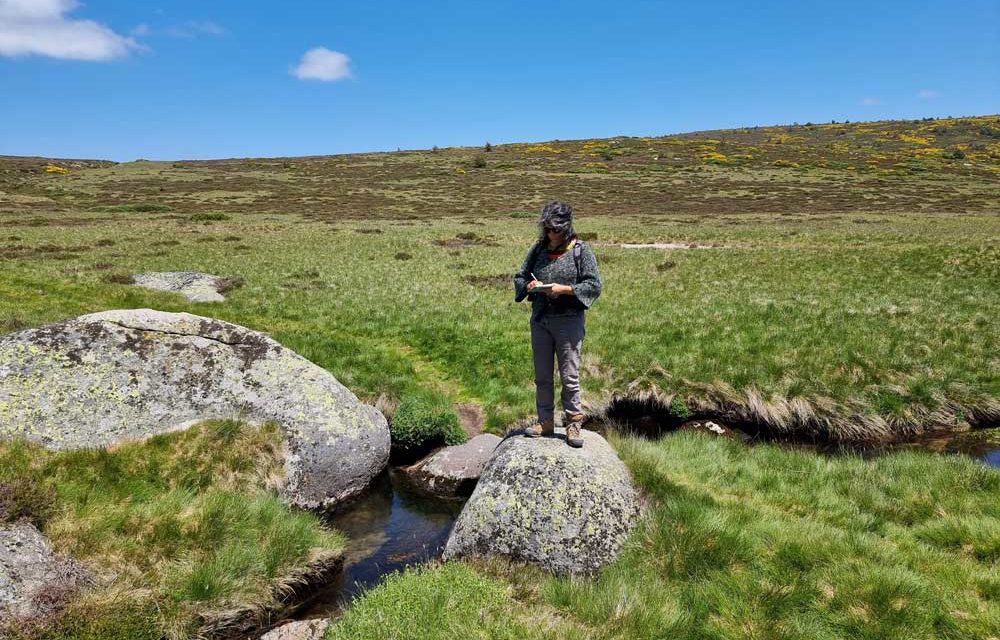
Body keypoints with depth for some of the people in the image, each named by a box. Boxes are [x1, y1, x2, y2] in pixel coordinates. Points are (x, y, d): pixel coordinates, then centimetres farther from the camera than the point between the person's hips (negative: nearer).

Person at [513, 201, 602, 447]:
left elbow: (594, 285, -8)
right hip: (540, 319, 5)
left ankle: (573, 423, 11)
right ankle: (545, 421, 23)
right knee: (542, 376, 11)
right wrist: (529, 286, -8)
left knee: (570, 376, 0)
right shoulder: (538, 249, 8)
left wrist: (565, 289, -18)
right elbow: (519, 277, 15)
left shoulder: (580, 251, -4)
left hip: (569, 320, -4)